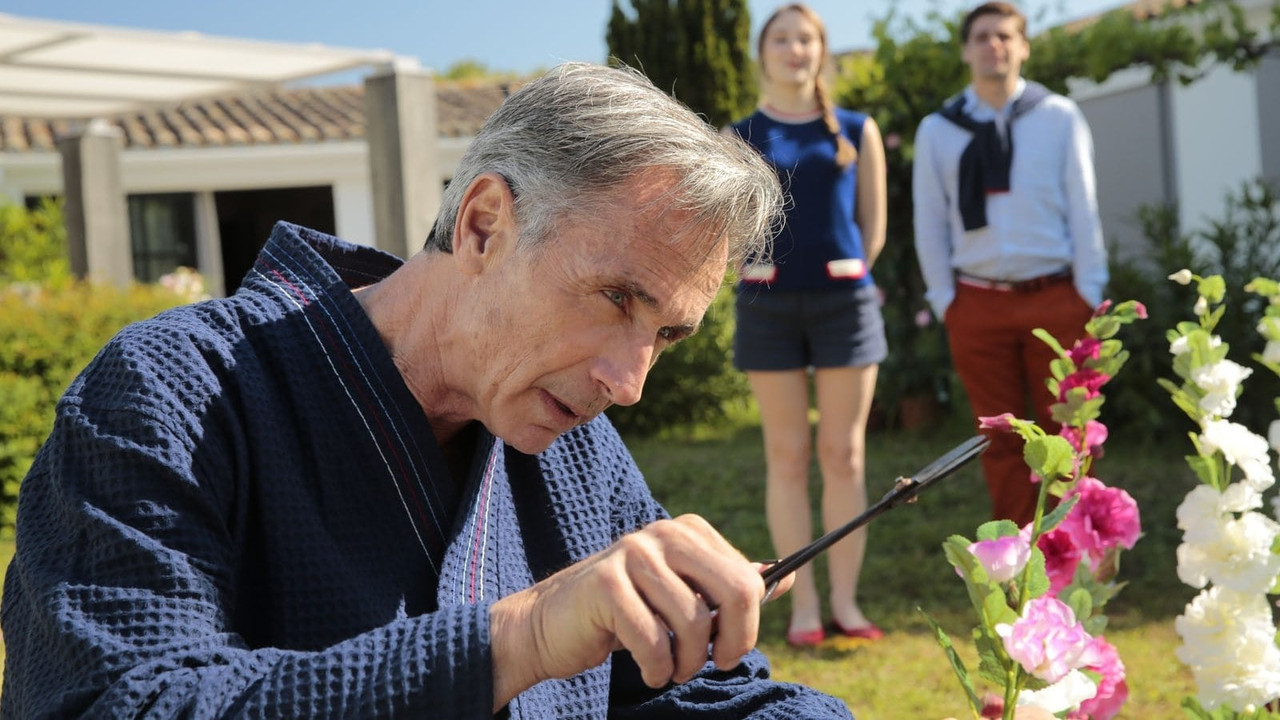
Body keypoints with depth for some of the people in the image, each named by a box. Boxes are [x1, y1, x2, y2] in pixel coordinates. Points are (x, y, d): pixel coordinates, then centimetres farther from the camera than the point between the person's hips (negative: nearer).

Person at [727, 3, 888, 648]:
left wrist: (847, 279, 5)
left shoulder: (856, 132, 9)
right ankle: (803, 606, 6)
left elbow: (873, 224, 10)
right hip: (768, 305, -1)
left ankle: (846, 600, 8)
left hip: (845, 300, 1)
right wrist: (757, 279, -1)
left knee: (844, 454, 1)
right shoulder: (739, 139, 6)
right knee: (787, 456, 1)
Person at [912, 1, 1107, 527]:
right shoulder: (937, 131, 7)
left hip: (1056, 299, -1)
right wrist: (945, 301, 1)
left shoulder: (1060, 117, 4)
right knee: (1002, 442, 6)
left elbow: (1083, 208, 2)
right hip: (978, 304, 1)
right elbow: (929, 224, 6)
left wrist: (1089, 295, -3)